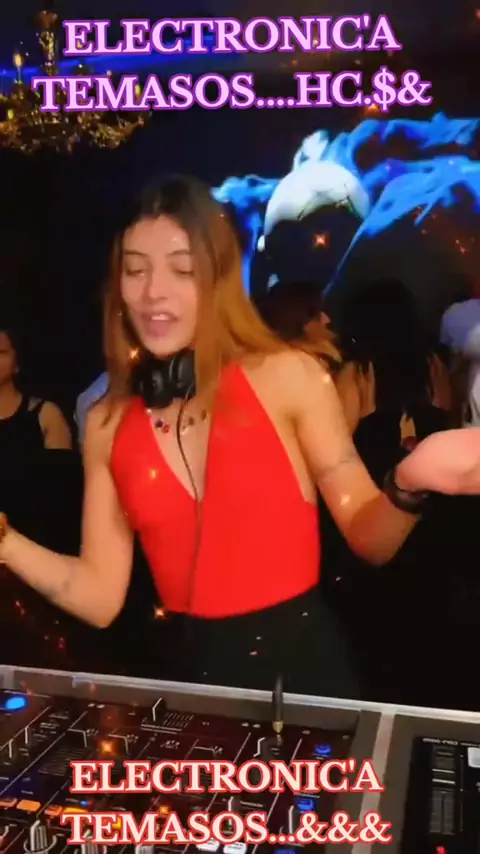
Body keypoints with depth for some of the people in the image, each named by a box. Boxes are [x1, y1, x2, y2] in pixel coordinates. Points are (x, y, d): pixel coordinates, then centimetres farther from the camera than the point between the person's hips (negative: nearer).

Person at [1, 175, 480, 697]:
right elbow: (100, 598, 0)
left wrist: (409, 484, -26)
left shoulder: (289, 376, -8)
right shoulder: (107, 425, 1)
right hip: (192, 672, 2)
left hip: (300, 662, -2)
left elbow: (369, 540, -6)